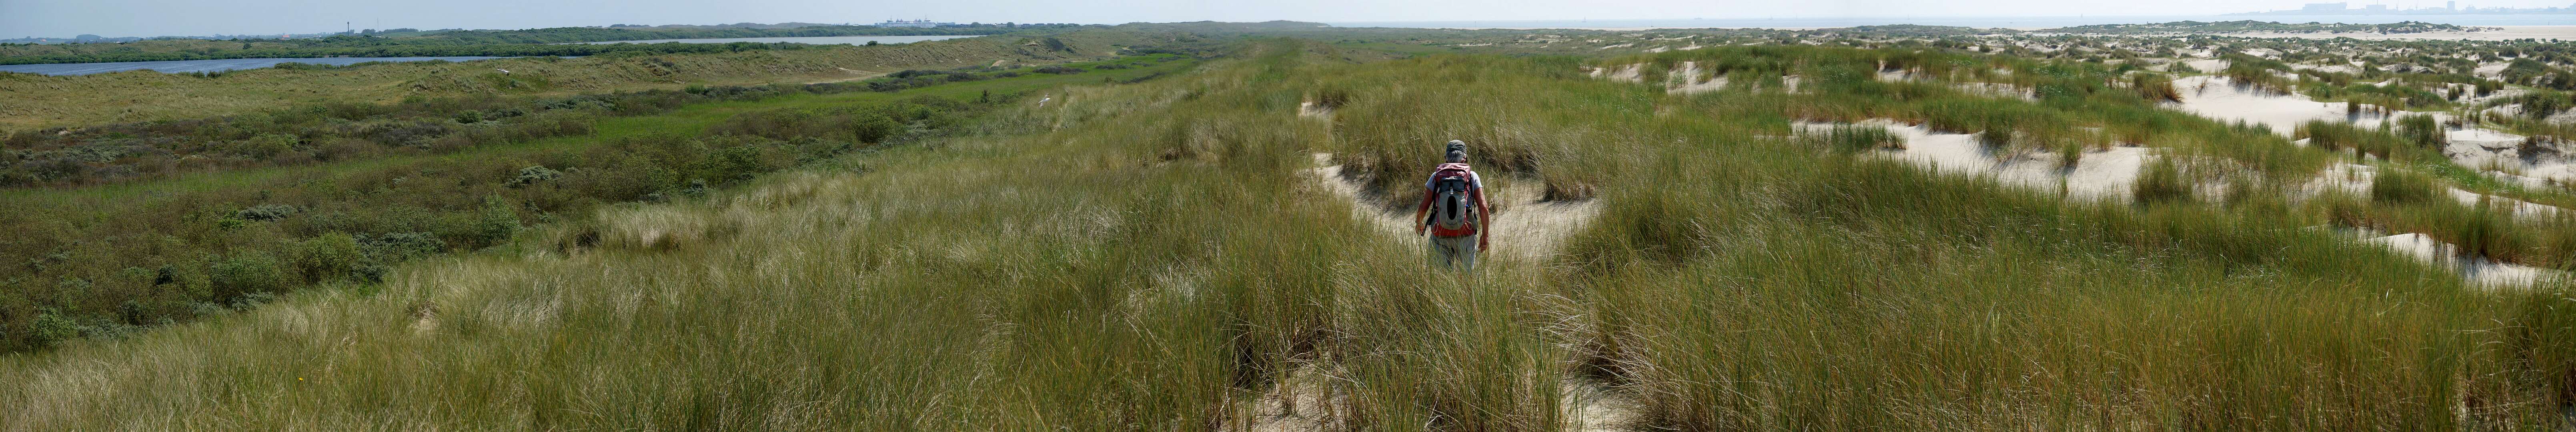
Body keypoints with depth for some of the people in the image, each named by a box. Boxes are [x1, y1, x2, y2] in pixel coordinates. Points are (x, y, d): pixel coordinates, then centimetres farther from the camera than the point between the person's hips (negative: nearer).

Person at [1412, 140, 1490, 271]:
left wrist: (1418, 224, 21)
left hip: (1441, 236, 0)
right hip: (1466, 236, 0)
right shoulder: (1472, 176, 0)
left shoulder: (1436, 176, 1)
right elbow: (1484, 208, -5)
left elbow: (1423, 208, 0)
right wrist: (1485, 235, 5)